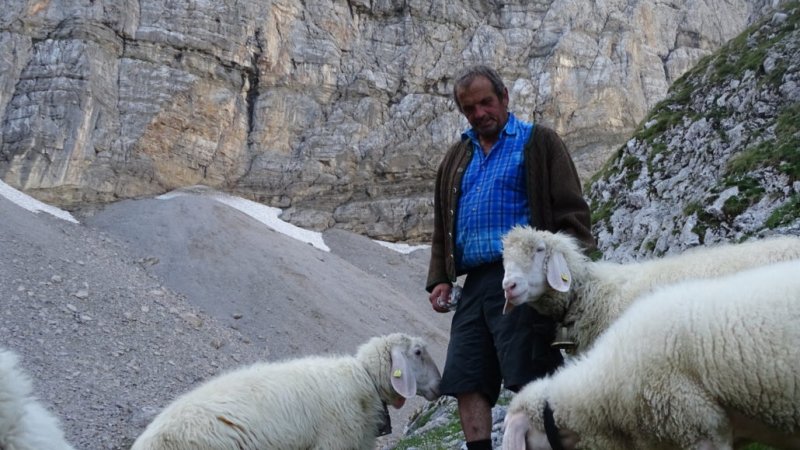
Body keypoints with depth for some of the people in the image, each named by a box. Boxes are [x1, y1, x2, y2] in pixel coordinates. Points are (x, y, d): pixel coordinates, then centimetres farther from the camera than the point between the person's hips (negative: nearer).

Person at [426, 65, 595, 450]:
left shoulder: (538, 143, 7)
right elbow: (442, 225, 26)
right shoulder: (457, 158, 23)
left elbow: (570, 213, 0)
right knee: (466, 381, 0)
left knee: (529, 381, -10)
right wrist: (440, 279, 14)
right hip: (475, 282, 6)